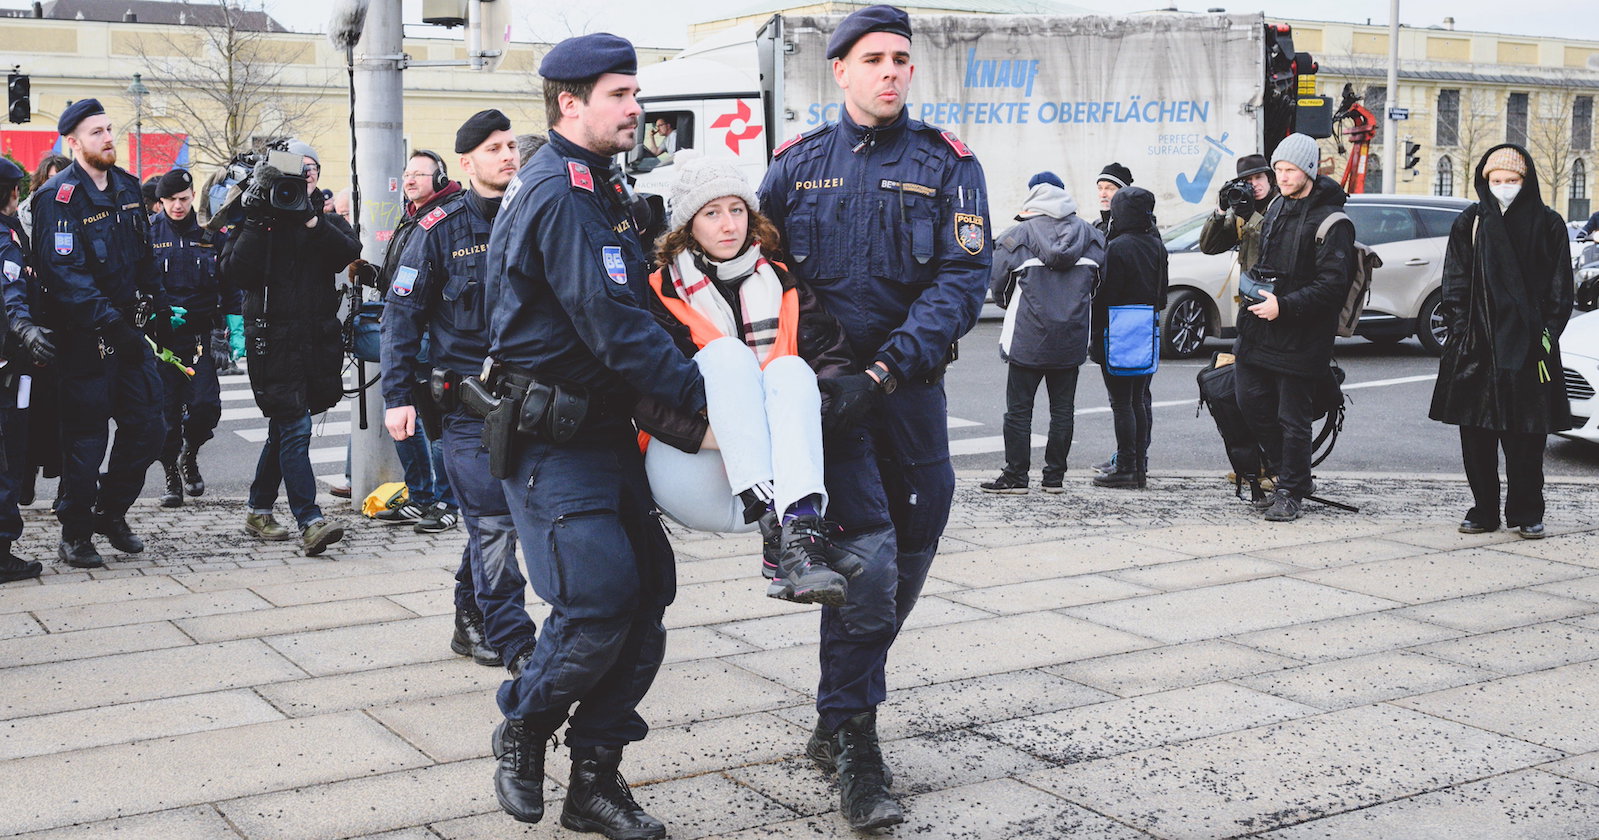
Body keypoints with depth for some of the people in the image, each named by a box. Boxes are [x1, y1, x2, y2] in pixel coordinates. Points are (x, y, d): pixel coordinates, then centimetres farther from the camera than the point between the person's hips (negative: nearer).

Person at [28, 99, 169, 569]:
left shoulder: (127, 187, 11)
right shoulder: (59, 196, -13)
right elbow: (64, 271, -22)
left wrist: (158, 301, 14)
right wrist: (109, 321, -29)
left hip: (129, 329, 7)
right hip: (84, 336, -7)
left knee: (147, 427, 8)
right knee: (86, 438, 0)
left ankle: (111, 513, 26)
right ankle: (75, 535, 14)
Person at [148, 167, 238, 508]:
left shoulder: (212, 234, 6)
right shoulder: (148, 234, 2)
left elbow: (230, 287, 11)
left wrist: (236, 332, 5)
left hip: (199, 333, 1)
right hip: (160, 335, 0)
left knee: (206, 405, -10)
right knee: (167, 409, 1)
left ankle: (189, 454, 20)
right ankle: (172, 476, 16)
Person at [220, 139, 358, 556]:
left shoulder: (327, 220, 12)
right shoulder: (257, 220, 3)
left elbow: (348, 252, -9)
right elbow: (236, 272, -11)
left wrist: (311, 220, -18)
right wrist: (256, 222, -16)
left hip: (318, 340, 5)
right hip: (273, 340, -4)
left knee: (284, 428, 15)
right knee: (295, 428, -12)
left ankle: (258, 509, 30)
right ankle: (310, 523, -17)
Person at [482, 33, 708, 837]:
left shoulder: (593, 188, 17)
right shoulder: (560, 193, -16)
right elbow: (612, 324, -23)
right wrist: (702, 395, -22)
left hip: (602, 428, 10)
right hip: (552, 438, -10)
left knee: (646, 593, 6)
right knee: (598, 602, -13)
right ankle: (524, 729, 14)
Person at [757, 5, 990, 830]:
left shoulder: (947, 166, 2)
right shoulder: (798, 165, 6)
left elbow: (963, 279, -9)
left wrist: (887, 370, -21)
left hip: (908, 385, 2)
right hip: (823, 384, -2)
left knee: (909, 554, 10)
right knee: (867, 552, -16)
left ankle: (836, 721, 30)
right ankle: (853, 747, -5)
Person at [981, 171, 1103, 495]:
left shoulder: (1019, 234, -5)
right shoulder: (1090, 234, 6)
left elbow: (996, 281, -2)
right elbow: (1100, 281, 9)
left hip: (1028, 337, -3)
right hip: (1072, 338, 4)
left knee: (1019, 408, 4)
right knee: (1062, 408, 10)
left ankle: (1015, 476, 5)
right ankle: (1055, 476, 13)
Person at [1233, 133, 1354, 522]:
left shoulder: (1331, 222, -12)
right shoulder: (1276, 208, 14)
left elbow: (1332, 285, -17)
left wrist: (1284, 306, -23)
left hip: (1300, 337, -8)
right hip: (1259, 328, 8)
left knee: (1292, 417, -1)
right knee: (1251, 401, 10)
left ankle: (1291, 491, 13)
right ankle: (1287, 475, 26)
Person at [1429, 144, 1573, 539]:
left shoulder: (1548, 225, 5)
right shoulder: (1469, 223, 8)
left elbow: (1560, 289, 6)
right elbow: (1455, 284, 7)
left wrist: (1546, 335, -3)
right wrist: (1461, 329, -4)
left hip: (1528, 346, -1)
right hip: (1477, 346, 2)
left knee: (1525, 436, 0)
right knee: (1476, 435, 3)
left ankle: (1526, 514, 11)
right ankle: (1484, 510, 14)